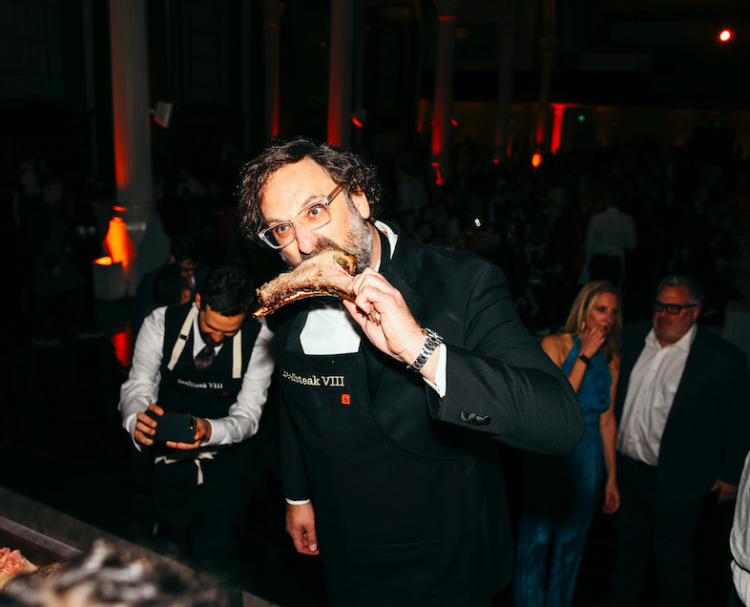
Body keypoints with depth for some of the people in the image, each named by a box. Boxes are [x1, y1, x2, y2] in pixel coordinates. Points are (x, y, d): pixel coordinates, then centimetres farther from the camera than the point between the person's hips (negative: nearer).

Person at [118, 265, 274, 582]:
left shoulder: (259, 338, -7)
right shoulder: (161, 323, -2)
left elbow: (247, 417, -6)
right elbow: (137, 386, 0)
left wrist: (209, 431, -27)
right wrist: (138, 419, -23)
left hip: (226, 456, -2)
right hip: (162, 452, 3)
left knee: (213, 554, -24)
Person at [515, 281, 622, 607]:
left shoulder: (611, 360, 4)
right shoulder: (555, 345, -9)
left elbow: (607, 421, 9)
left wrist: (612, 476, 12)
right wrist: (584, 357, -18)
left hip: (588, 462, 4)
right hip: (550, 456, -4)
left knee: (571, 542, 15)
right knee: (537, 538, 4)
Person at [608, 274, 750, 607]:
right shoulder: (632, 337, -1)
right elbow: (614, 391, 11)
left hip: (674, 478, -5)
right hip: (625, 465, 5)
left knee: (672, 554, 12)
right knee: (627, 539, 23)